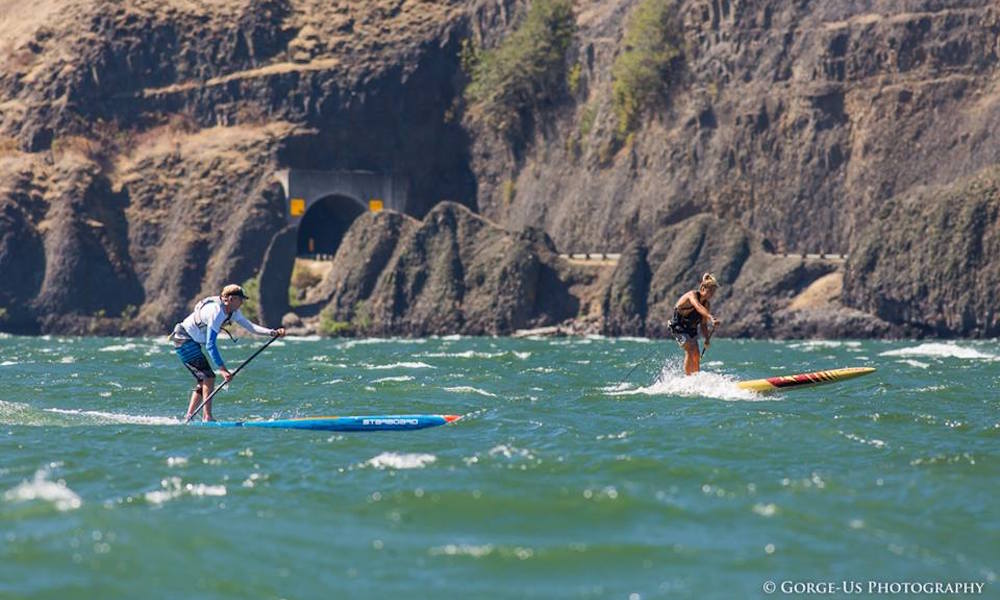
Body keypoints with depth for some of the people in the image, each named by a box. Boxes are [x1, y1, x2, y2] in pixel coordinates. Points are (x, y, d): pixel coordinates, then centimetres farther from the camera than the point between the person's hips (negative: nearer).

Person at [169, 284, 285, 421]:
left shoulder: (233, 312, 1)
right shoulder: (216, 312, -28)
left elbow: (250, 326, 1)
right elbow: (210, 345, -32)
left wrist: (272, 332, -13)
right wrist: (222, 369, -35)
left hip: (192, 342, 10)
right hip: (184, 341, -10)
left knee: (202, 381, 10)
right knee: (209, 377, -14)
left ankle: (189, 417, 12)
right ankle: (207, 417, -14)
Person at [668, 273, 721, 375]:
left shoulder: (706, 303, 2)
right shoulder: (692, 295, -22)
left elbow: (703, 324, 8)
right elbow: (698, 307, -44)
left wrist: (707, 339, -5)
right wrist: (711, 318, -59)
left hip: (691, 330, 8)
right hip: (679, 327, -8)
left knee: (697, 356, 4)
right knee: (690, 350, -23)